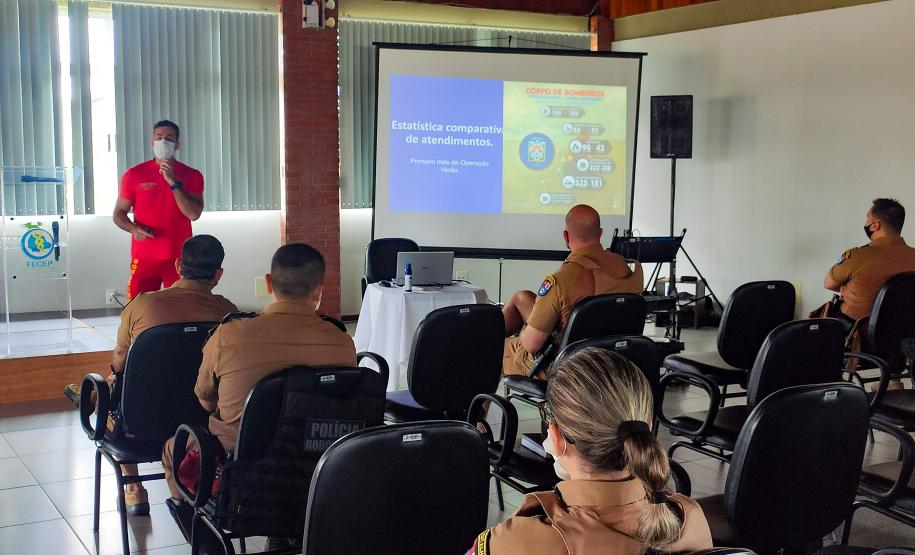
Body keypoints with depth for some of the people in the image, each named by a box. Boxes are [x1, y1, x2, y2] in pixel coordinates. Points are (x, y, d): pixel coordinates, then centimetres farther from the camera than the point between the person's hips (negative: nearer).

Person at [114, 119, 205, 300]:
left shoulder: (192, 176, 4)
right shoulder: (134, 174, 4)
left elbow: (194, 214, -8)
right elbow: (119, 213, 9)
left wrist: (173, 182, -14)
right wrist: (133, 229, -12)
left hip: (180, 258, 0)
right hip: (144, 258, 0)